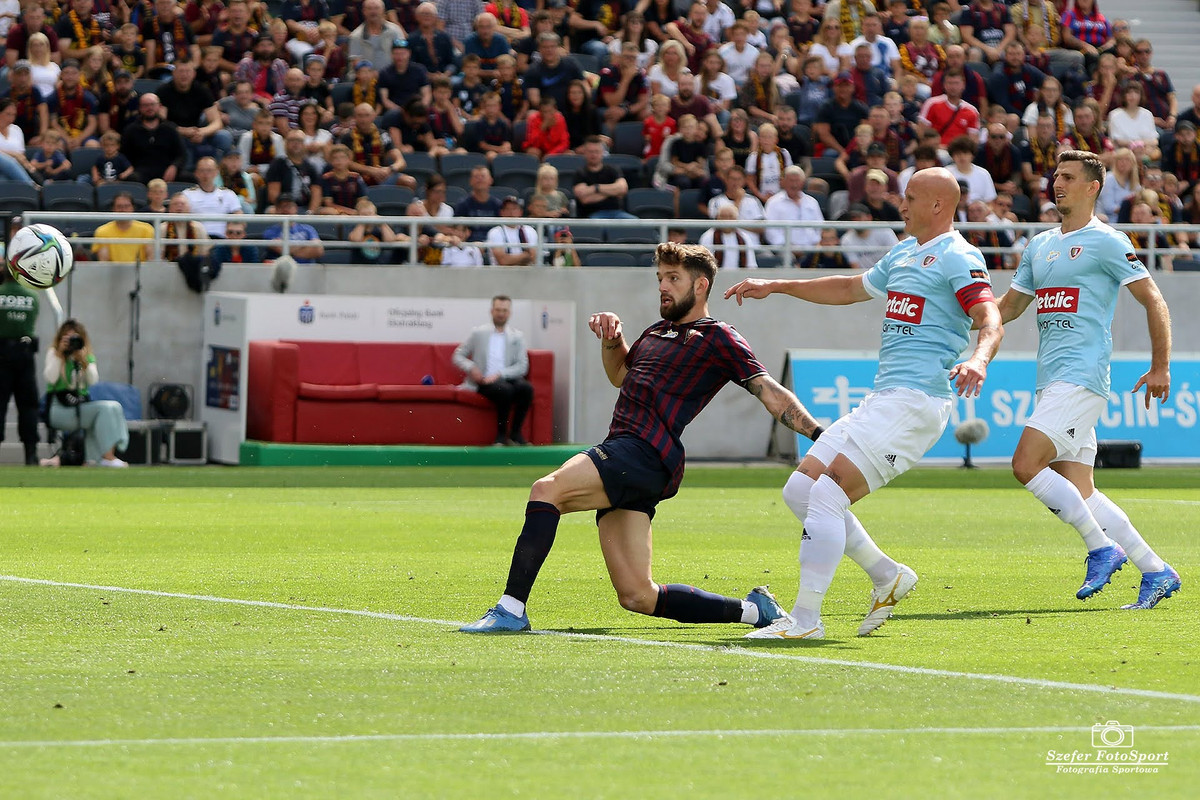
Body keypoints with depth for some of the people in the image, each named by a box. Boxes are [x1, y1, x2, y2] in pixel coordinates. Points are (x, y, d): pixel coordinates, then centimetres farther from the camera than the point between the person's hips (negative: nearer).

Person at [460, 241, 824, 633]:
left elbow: (770, 393, -3)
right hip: (622, 451, 9)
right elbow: (620, 374, 43)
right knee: (637, 596, 2)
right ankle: (753, 610, 12)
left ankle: (511, 609, -30)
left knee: (548, 489, -27)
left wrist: (819, 433, -15)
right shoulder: (657, 332, 28)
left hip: (645, 454, -9)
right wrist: (611, 340, 22)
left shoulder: (718, 339, 3)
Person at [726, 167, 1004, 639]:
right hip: (883, 399, 10)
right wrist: (776, 287, 39)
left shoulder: (957, 258, -7)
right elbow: (850, 289, 38)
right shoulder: (903, 253, 22)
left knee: (827, 494, -17)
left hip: (915, 401, -10)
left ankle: (806, 618, -14)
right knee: (800, 488, 6)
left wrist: (978, 360, -41)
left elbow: (991, 321, -20)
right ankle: (887, 577, 12)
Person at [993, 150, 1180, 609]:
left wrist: (1160, 368, -6)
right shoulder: (1040, 246, 20)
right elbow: (1007, 308, 27)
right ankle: (1156, 572, 9)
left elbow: (1154, 301, -4)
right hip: (1052, 382, 8)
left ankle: (1101, 548, -8)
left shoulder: (1106, 242, -3)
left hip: (1082, 377, -8)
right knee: (1079, 493, 3)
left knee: (1027, 465, -19)